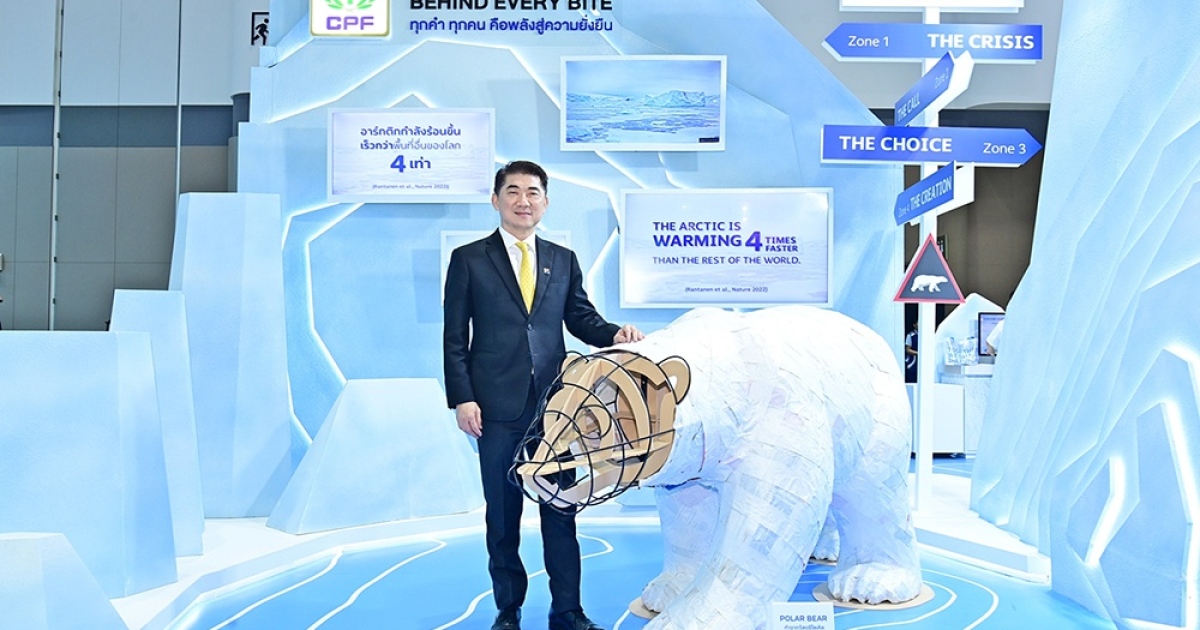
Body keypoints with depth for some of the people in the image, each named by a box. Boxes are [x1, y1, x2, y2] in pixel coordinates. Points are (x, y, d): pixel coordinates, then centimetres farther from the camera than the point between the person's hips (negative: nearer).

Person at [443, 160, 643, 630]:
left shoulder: (563, 260, 13)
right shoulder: (469, 259, 4)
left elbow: (581, 318, 14)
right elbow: (455, 337, 0)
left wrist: (614, 333, -8)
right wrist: (462, 398, -8)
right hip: (497, 408, -2)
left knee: (561, 510, 6)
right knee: (502, 513, 8)